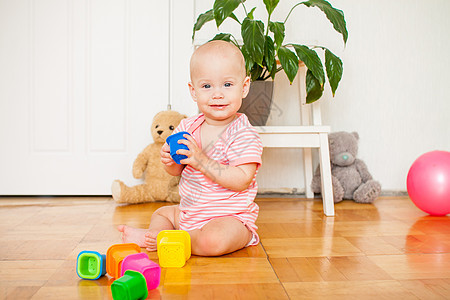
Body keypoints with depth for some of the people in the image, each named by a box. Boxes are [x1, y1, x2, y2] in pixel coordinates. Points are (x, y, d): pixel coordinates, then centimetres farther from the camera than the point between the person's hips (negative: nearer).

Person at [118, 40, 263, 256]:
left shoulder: (244, 135, -19)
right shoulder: (188, 127, 0)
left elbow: (241, 180, -28)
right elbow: (177, 171, 8)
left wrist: (201, 161, -33)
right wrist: (170, 161, -17)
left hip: (230, 217, -7)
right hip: (188, 212, 7)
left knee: (213, 241, -34)